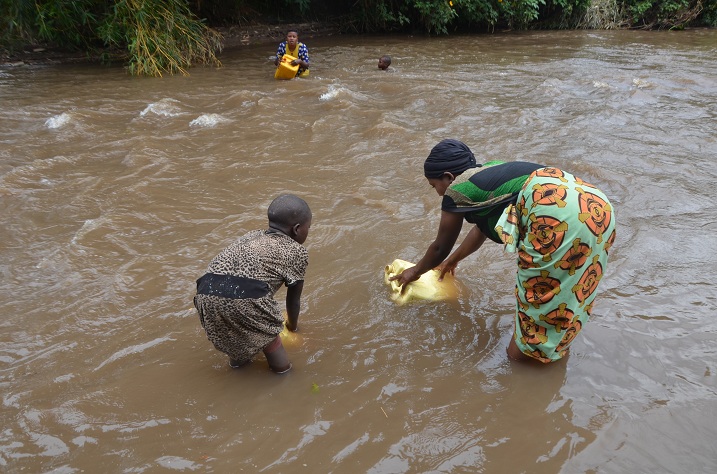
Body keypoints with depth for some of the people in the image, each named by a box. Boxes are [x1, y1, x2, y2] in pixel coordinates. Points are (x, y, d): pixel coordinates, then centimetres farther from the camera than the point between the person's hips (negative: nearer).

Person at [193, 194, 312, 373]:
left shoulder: (251, 236, 31)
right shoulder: (297, 252, 16)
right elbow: (293, 298, 23)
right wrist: (292, 325, 44)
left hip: (206, 295, 6)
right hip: (245, 299, -5)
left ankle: (237, 357, 44)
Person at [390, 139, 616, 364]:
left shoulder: (456, 191, 7)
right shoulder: (489, 171, 29)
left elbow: (440, 248, 20)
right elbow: (482, 228, 46)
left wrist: (415, 271, 40)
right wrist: (453, 260, 60)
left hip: (556, 212, -9)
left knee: (537, 288, 9)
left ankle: (529, 348, 23)